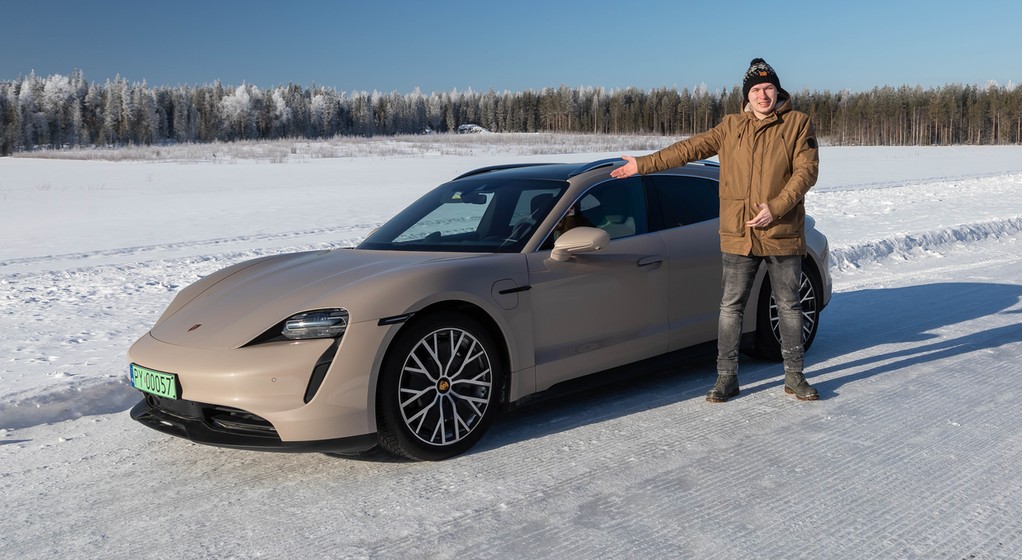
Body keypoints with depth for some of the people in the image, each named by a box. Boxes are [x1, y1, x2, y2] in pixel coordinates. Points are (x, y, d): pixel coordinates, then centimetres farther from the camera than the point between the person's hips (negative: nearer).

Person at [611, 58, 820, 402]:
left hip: (783, 234, -1)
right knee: (730, 307, 3)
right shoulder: (731, 127, 8)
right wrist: (643, 164, 5)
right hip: (739, 235, 2)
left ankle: (794, 376, 21)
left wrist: (775, 208, -18)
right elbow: (690, 149, 8)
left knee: (789, 306, 8)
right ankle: (726, 377, 13)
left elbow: (807, 170, -7)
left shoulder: (798, 123, 1)